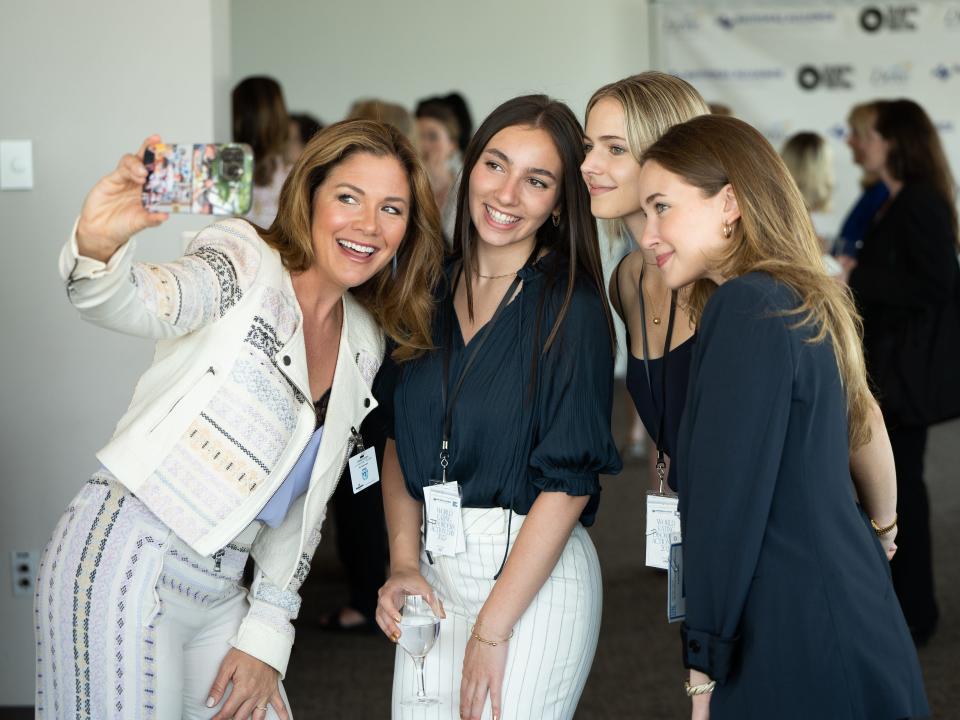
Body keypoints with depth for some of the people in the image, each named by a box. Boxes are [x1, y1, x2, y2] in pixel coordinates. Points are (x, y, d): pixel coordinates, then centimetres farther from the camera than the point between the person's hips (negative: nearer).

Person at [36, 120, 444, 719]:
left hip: (220, 589, 7)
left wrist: (267, 634, 9)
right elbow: (136, 302, -28)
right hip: (126, 566, -7)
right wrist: (98, 247, -50)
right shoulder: (247, 264, -7)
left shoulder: (365, 342, 12)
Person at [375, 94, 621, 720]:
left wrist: (492, 629, -15)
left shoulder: (570, 305, -10)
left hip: (536, 576, -5)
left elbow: (569, 480, -13)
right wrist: (404, 563, -1)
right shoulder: (431, 292, 6)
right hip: (434, 571, 5)